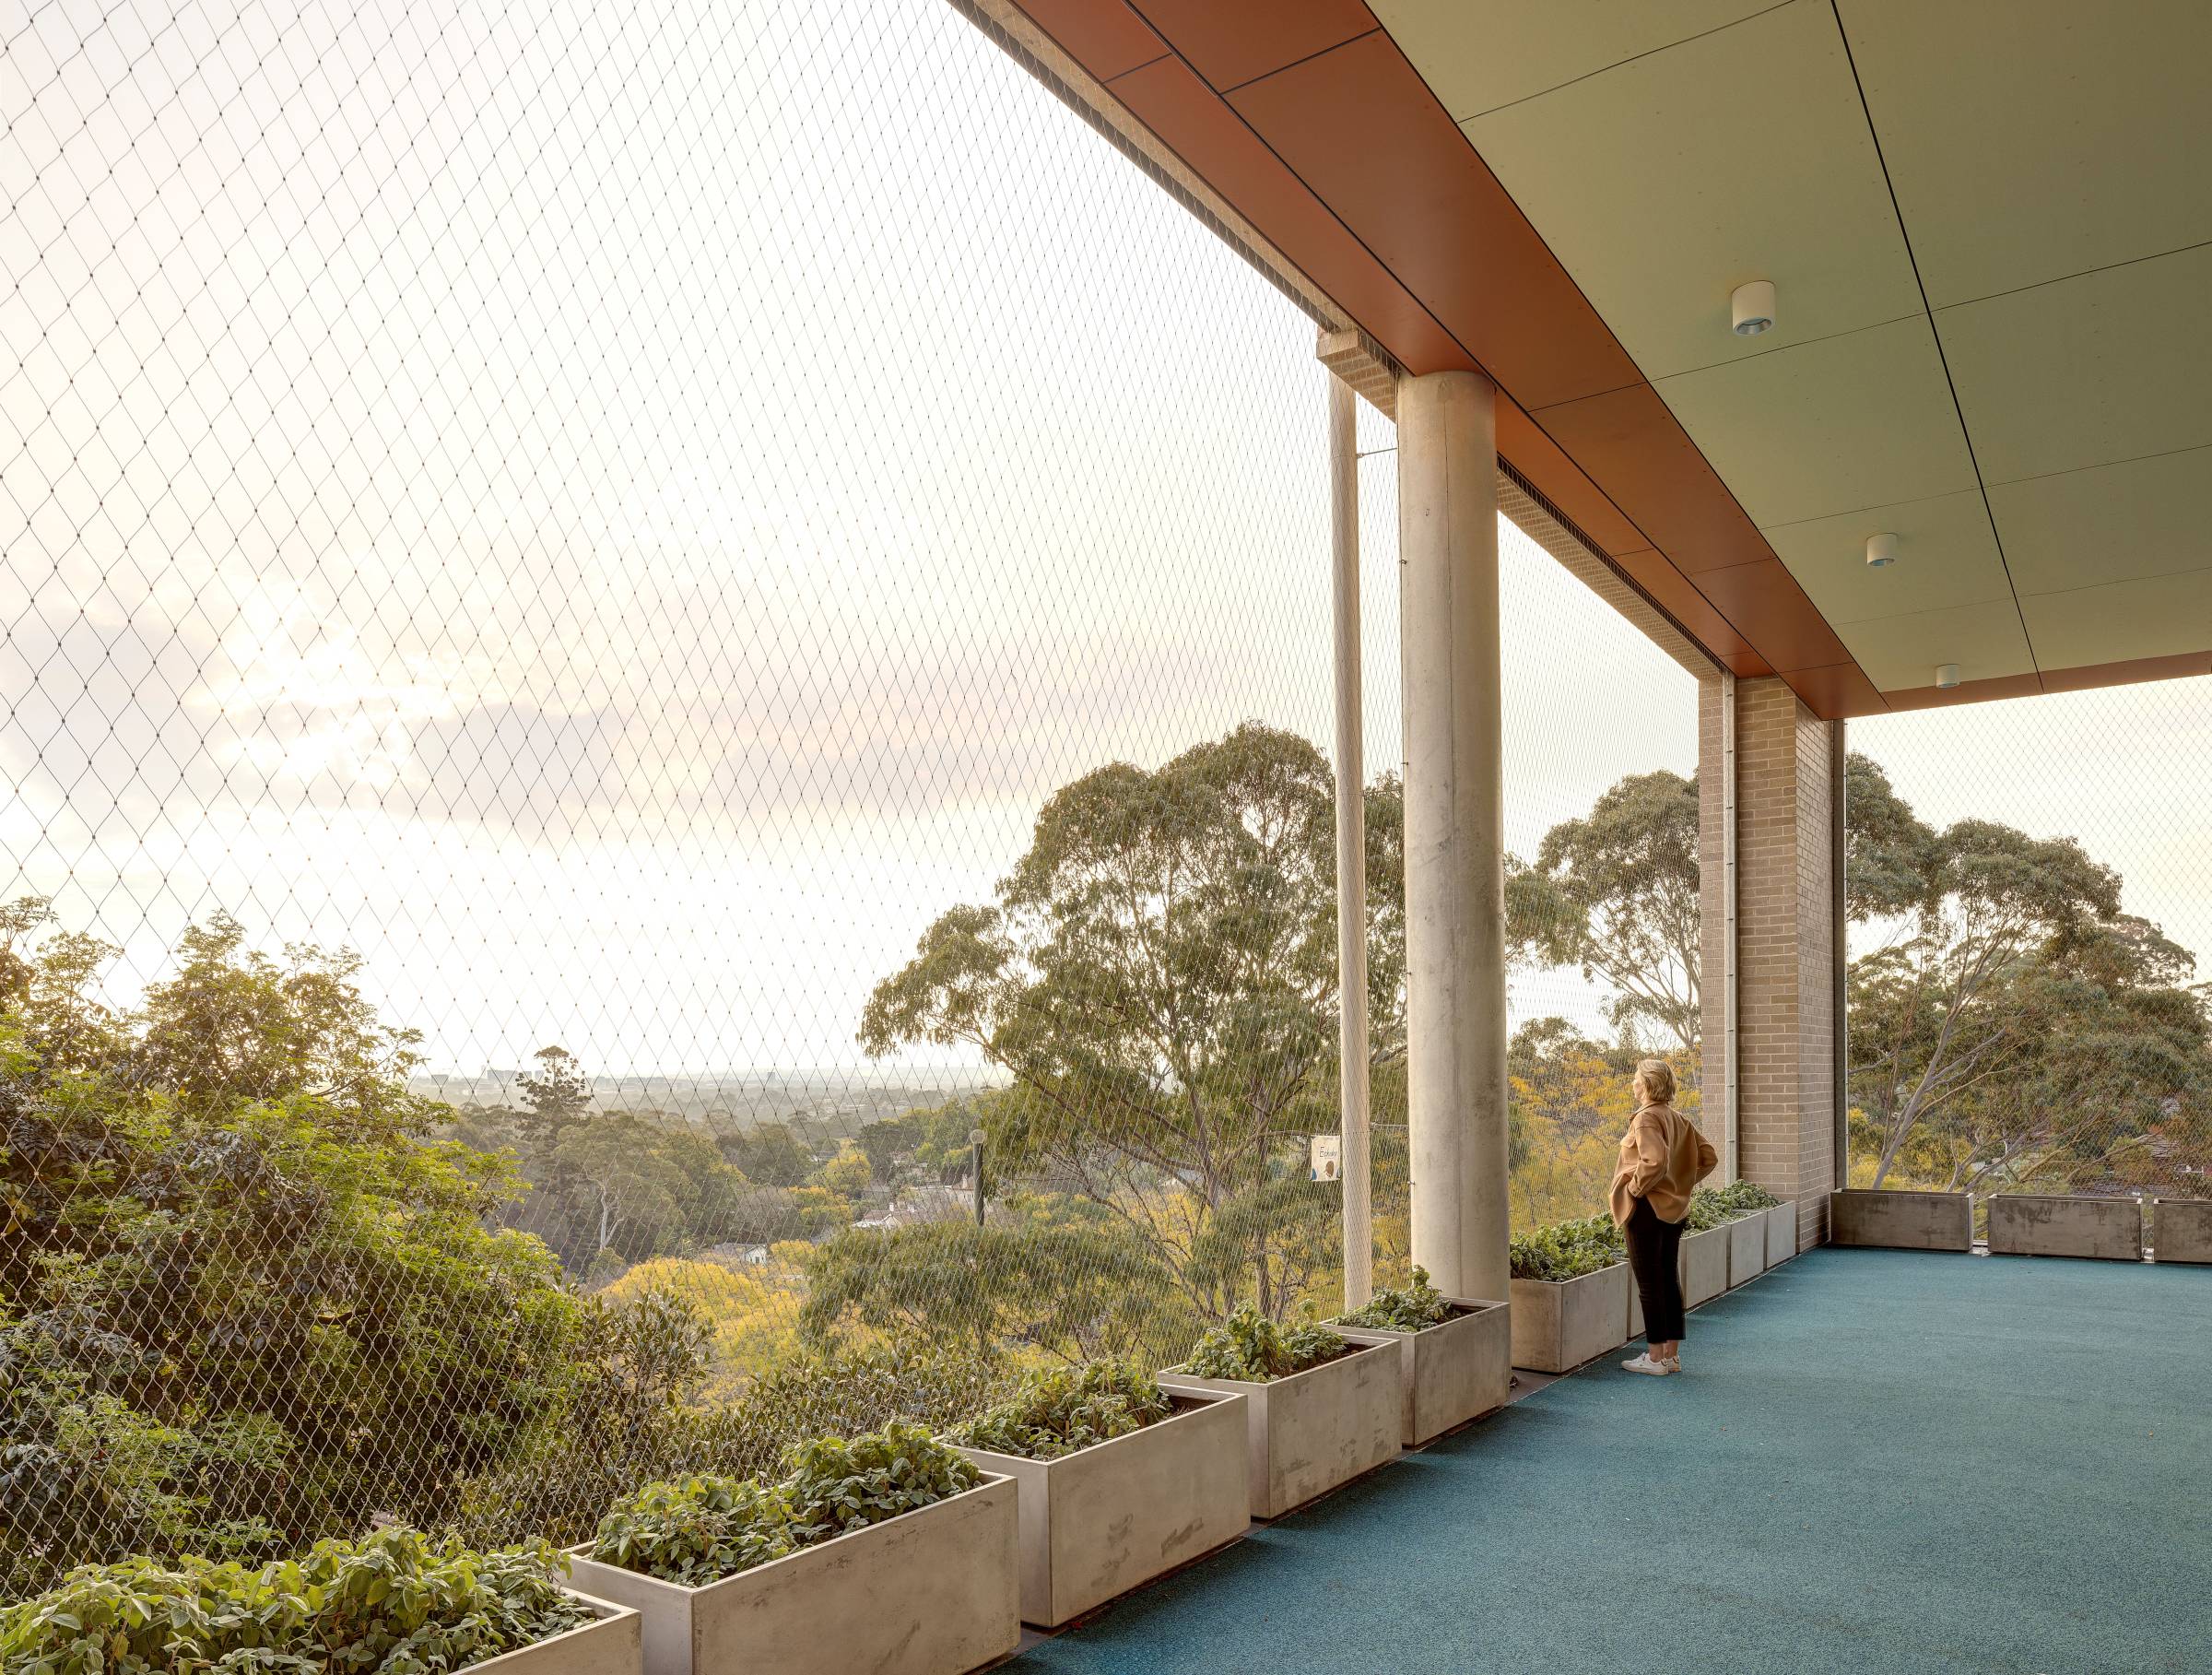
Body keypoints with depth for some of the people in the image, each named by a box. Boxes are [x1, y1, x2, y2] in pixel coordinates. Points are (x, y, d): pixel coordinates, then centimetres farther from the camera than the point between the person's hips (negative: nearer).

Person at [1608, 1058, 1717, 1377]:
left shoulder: (1646, 1118, -17)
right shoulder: (1679, 1119, 9)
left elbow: (1655, 1161, -30)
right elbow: (1709, 1157, 12)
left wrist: (1635, 1187, -16)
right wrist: (1684, 1183, 12)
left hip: (1646, 1209, -8)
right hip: (1674, 1208, 8)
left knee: (1649, 1283, -1)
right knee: (1669, 1279, 13)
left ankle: (1655, 1357, 5)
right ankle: (1672, 1353, 20)